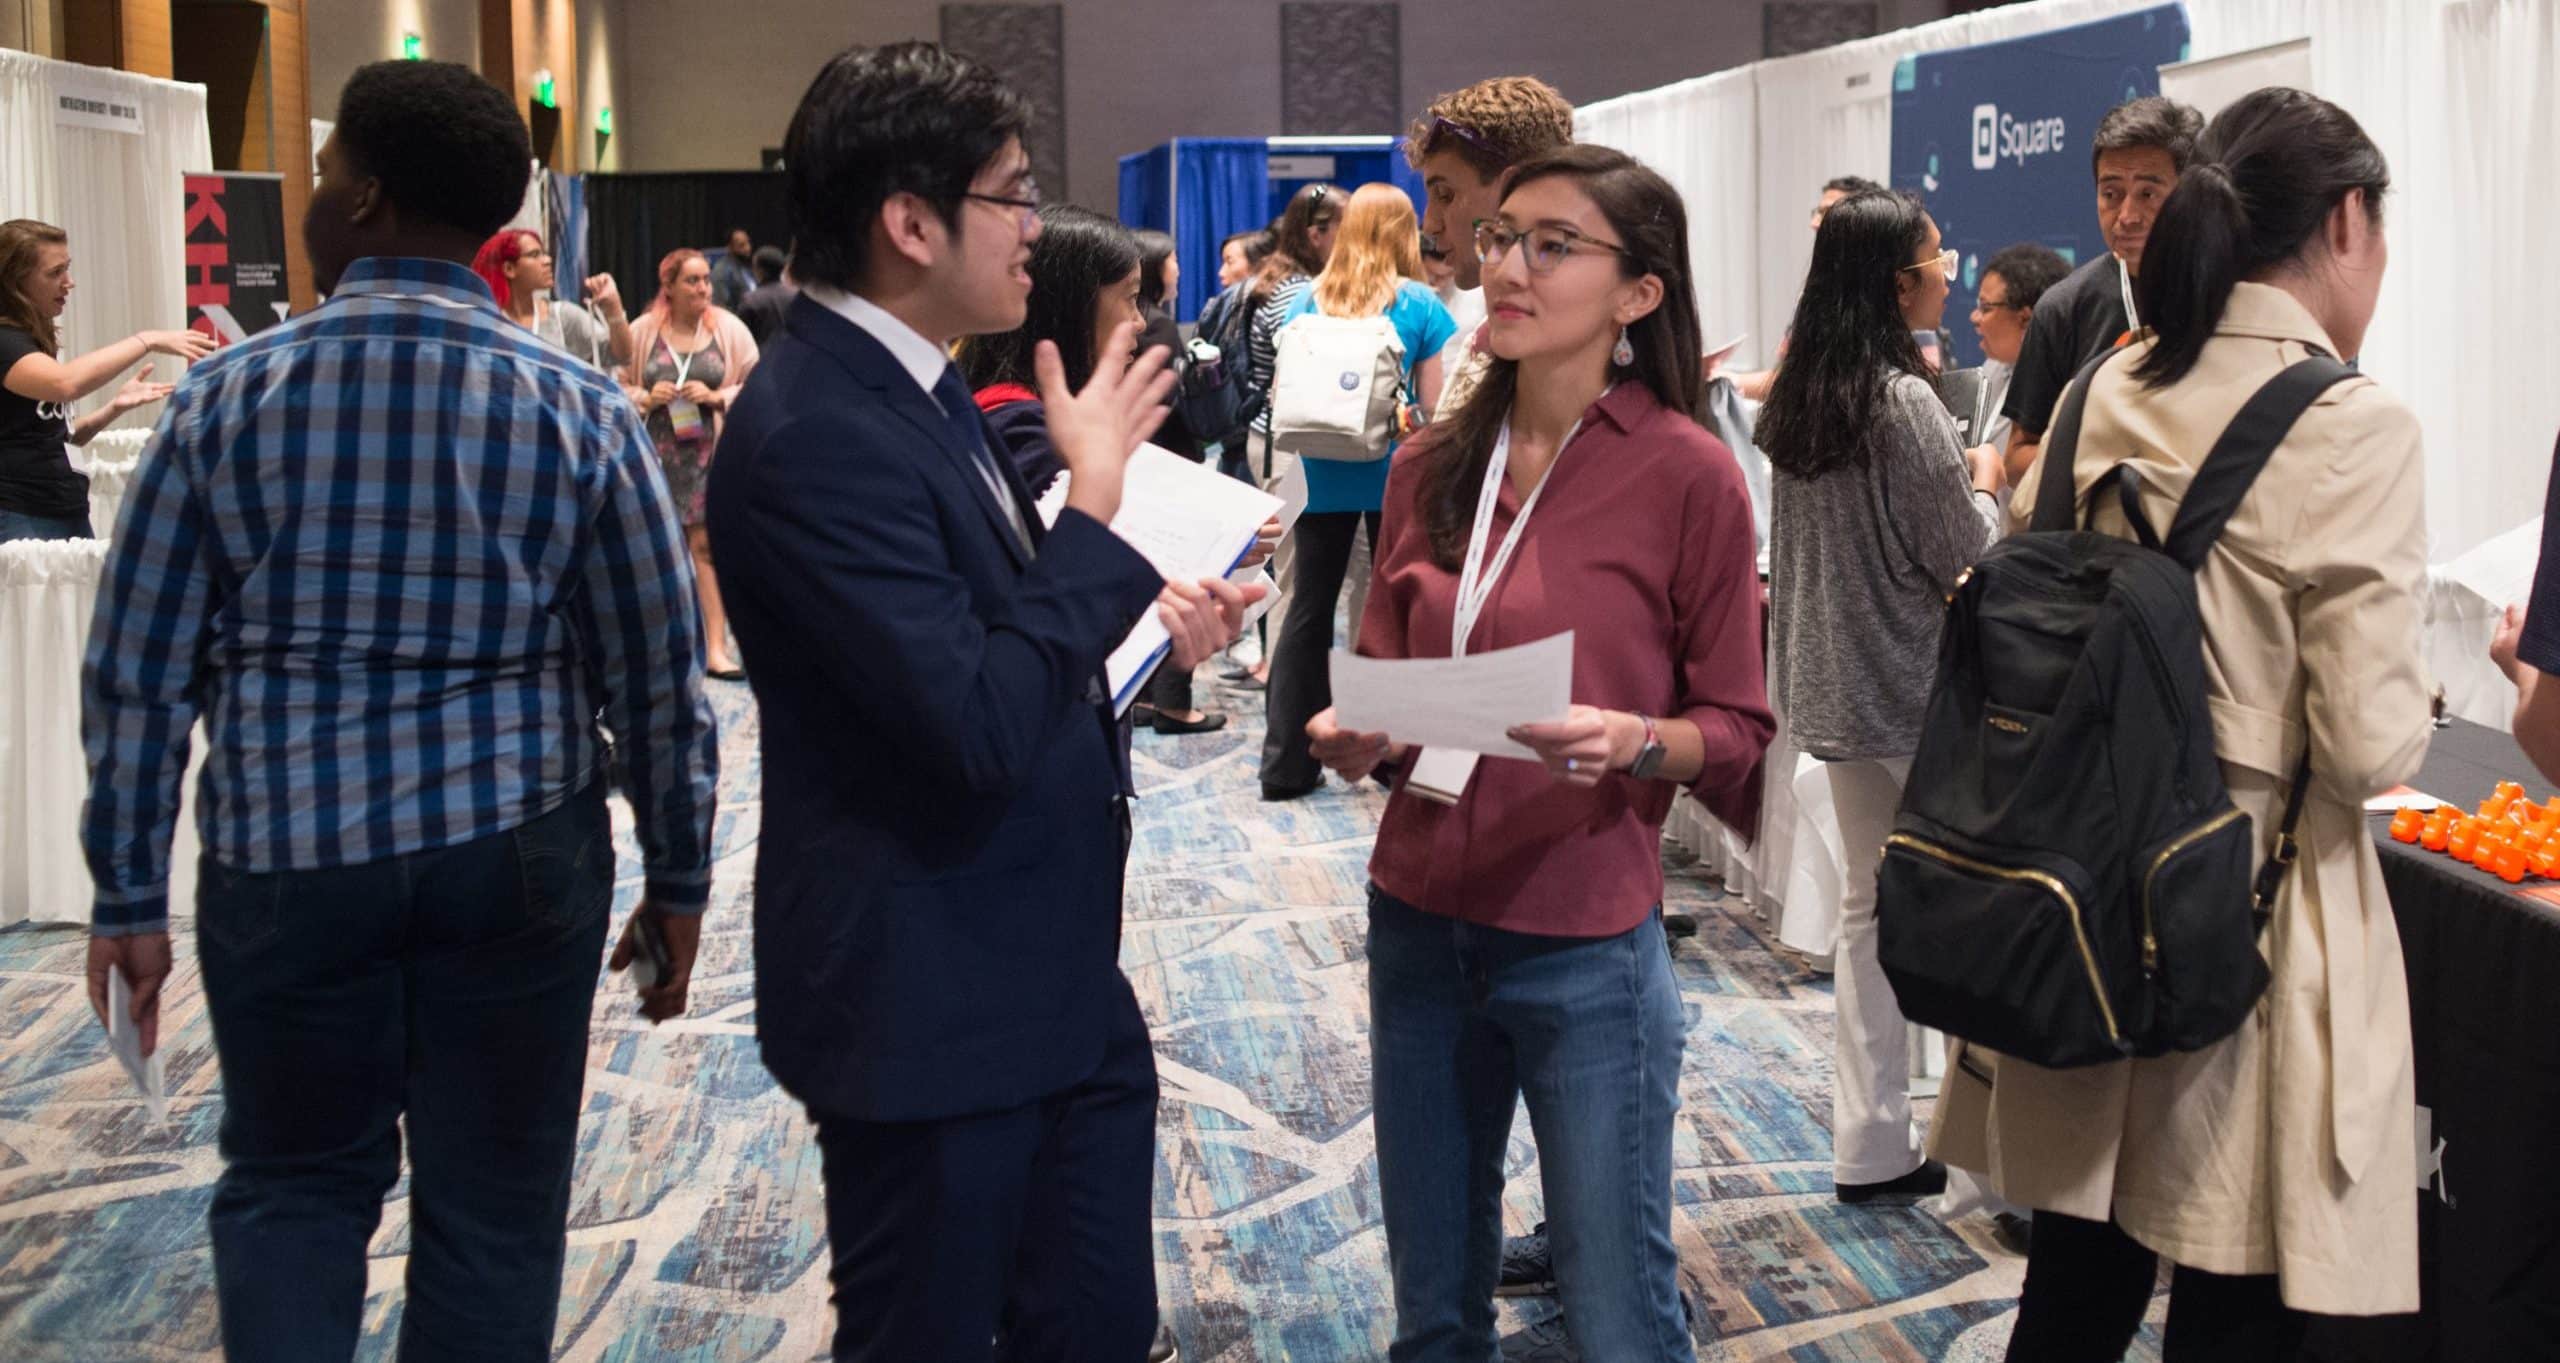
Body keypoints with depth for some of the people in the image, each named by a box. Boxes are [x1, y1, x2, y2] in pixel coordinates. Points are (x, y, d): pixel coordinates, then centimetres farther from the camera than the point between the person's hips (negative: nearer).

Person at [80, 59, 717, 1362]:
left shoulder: (225, 395, -4)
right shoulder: (582, 410, -4)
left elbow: (137, 673, -2)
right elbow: (660, 678, -2)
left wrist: (127, 892, 7)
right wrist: (677, 881, 10)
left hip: (283, 851, 1)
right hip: (515, 855, 0)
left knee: (291, 1187, 17)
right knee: (493, 1209, 11)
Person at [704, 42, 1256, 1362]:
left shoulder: (911, 387, 8)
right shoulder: (815, 436, -23)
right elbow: (983, 730, -28)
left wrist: (1141, 617, 5)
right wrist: (1095, 493, -20)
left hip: (1046, 974, 9)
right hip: (931, 1005, -9)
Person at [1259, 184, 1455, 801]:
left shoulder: (1305, 301, 3)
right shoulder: (1420, 305, -5)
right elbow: (1435, 404, -6)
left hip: (1322, 474, 3)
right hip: (1396, 474, -2)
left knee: (1309, 610, 7)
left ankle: (1286, 760, 7)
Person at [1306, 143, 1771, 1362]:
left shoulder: (1688, 473, -10)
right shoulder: (1431, 464, 4)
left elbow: (1738, 732, -5)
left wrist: (1631, 742, -25)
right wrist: (1356, 738, -8)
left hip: (1586, 947, -4)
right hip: (1418, 922, 5)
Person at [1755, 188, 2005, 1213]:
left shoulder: (1797, 398, 6)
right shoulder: (1906, 403, -19)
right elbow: (1964, 557, -13)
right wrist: (1984, 485, 5)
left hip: (1831, 685, 8)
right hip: (1910, 694, -8)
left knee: (1871, 903, 14)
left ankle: (1869, 1146, 20)